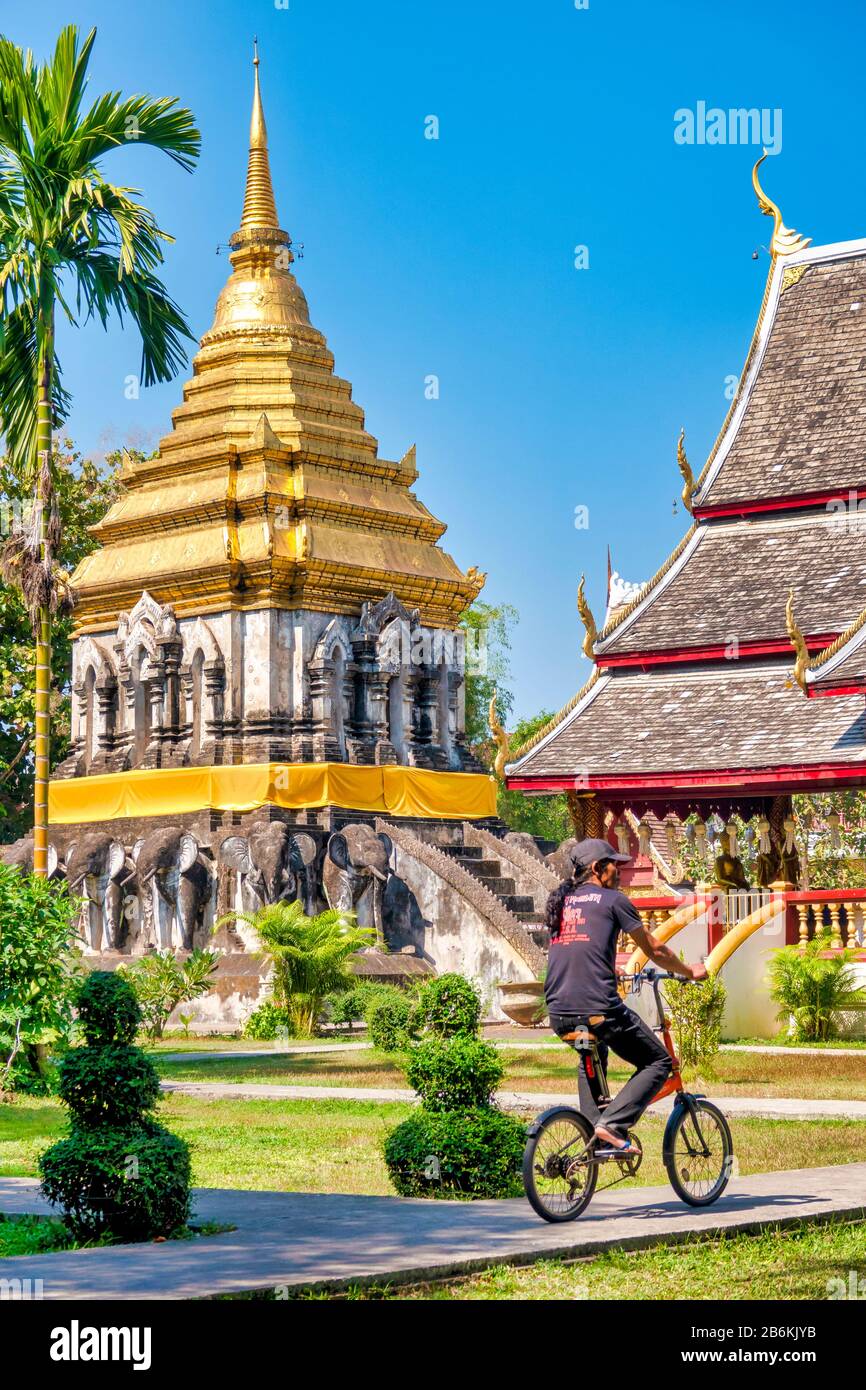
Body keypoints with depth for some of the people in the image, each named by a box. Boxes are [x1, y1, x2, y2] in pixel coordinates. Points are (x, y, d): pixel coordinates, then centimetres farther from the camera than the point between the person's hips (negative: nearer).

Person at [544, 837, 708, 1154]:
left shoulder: (559, 901, 18)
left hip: (559, 1014, 7)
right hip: (599, 1009, -7)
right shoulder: (612, 900, 1)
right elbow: (655, 951, 8)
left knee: (591, 1061, 35)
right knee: (658, 1063, 10)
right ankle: (613, 1125, -8)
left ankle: (595, 1138, 23)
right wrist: (690, 972, 25)